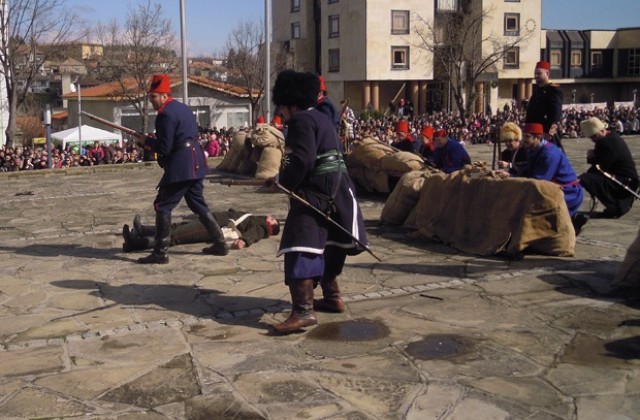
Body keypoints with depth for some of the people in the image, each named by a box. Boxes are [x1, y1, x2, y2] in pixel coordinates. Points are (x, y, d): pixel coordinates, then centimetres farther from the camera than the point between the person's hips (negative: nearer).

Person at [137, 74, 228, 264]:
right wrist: (157, 139, 18)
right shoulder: (183, 108, 15)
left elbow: (164, 148, -18)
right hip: (194, 164, 10)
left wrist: (147, 141, 0)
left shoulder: (166, 114, -14)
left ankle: (160, 253, -3)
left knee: (162, 206, -4)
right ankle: (220, 243, 20)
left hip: (180, 167, -10)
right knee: (198, 204, 18)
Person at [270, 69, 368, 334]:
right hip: (333, 190, 11)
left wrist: (282, 181, -11)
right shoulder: (319, 118, 19)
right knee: (324, 245, 22)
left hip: (314, 192, -11)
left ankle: (303, 311, -22)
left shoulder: (302, 121, -12)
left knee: (299, 248, -14)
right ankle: (332, 298, 32)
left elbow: (302, 161, -24)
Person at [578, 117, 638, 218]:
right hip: (625, 179, 11)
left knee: (584, 179, -26)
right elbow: (601, 160, 16)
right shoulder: (612, 137, 11)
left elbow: (600, 166, -20)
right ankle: (621, 203, 22)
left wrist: (591, 157, -2)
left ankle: (614, 207, -12)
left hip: (624, 181, -11)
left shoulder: (609, 143, -22)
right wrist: (593, 155, -4)